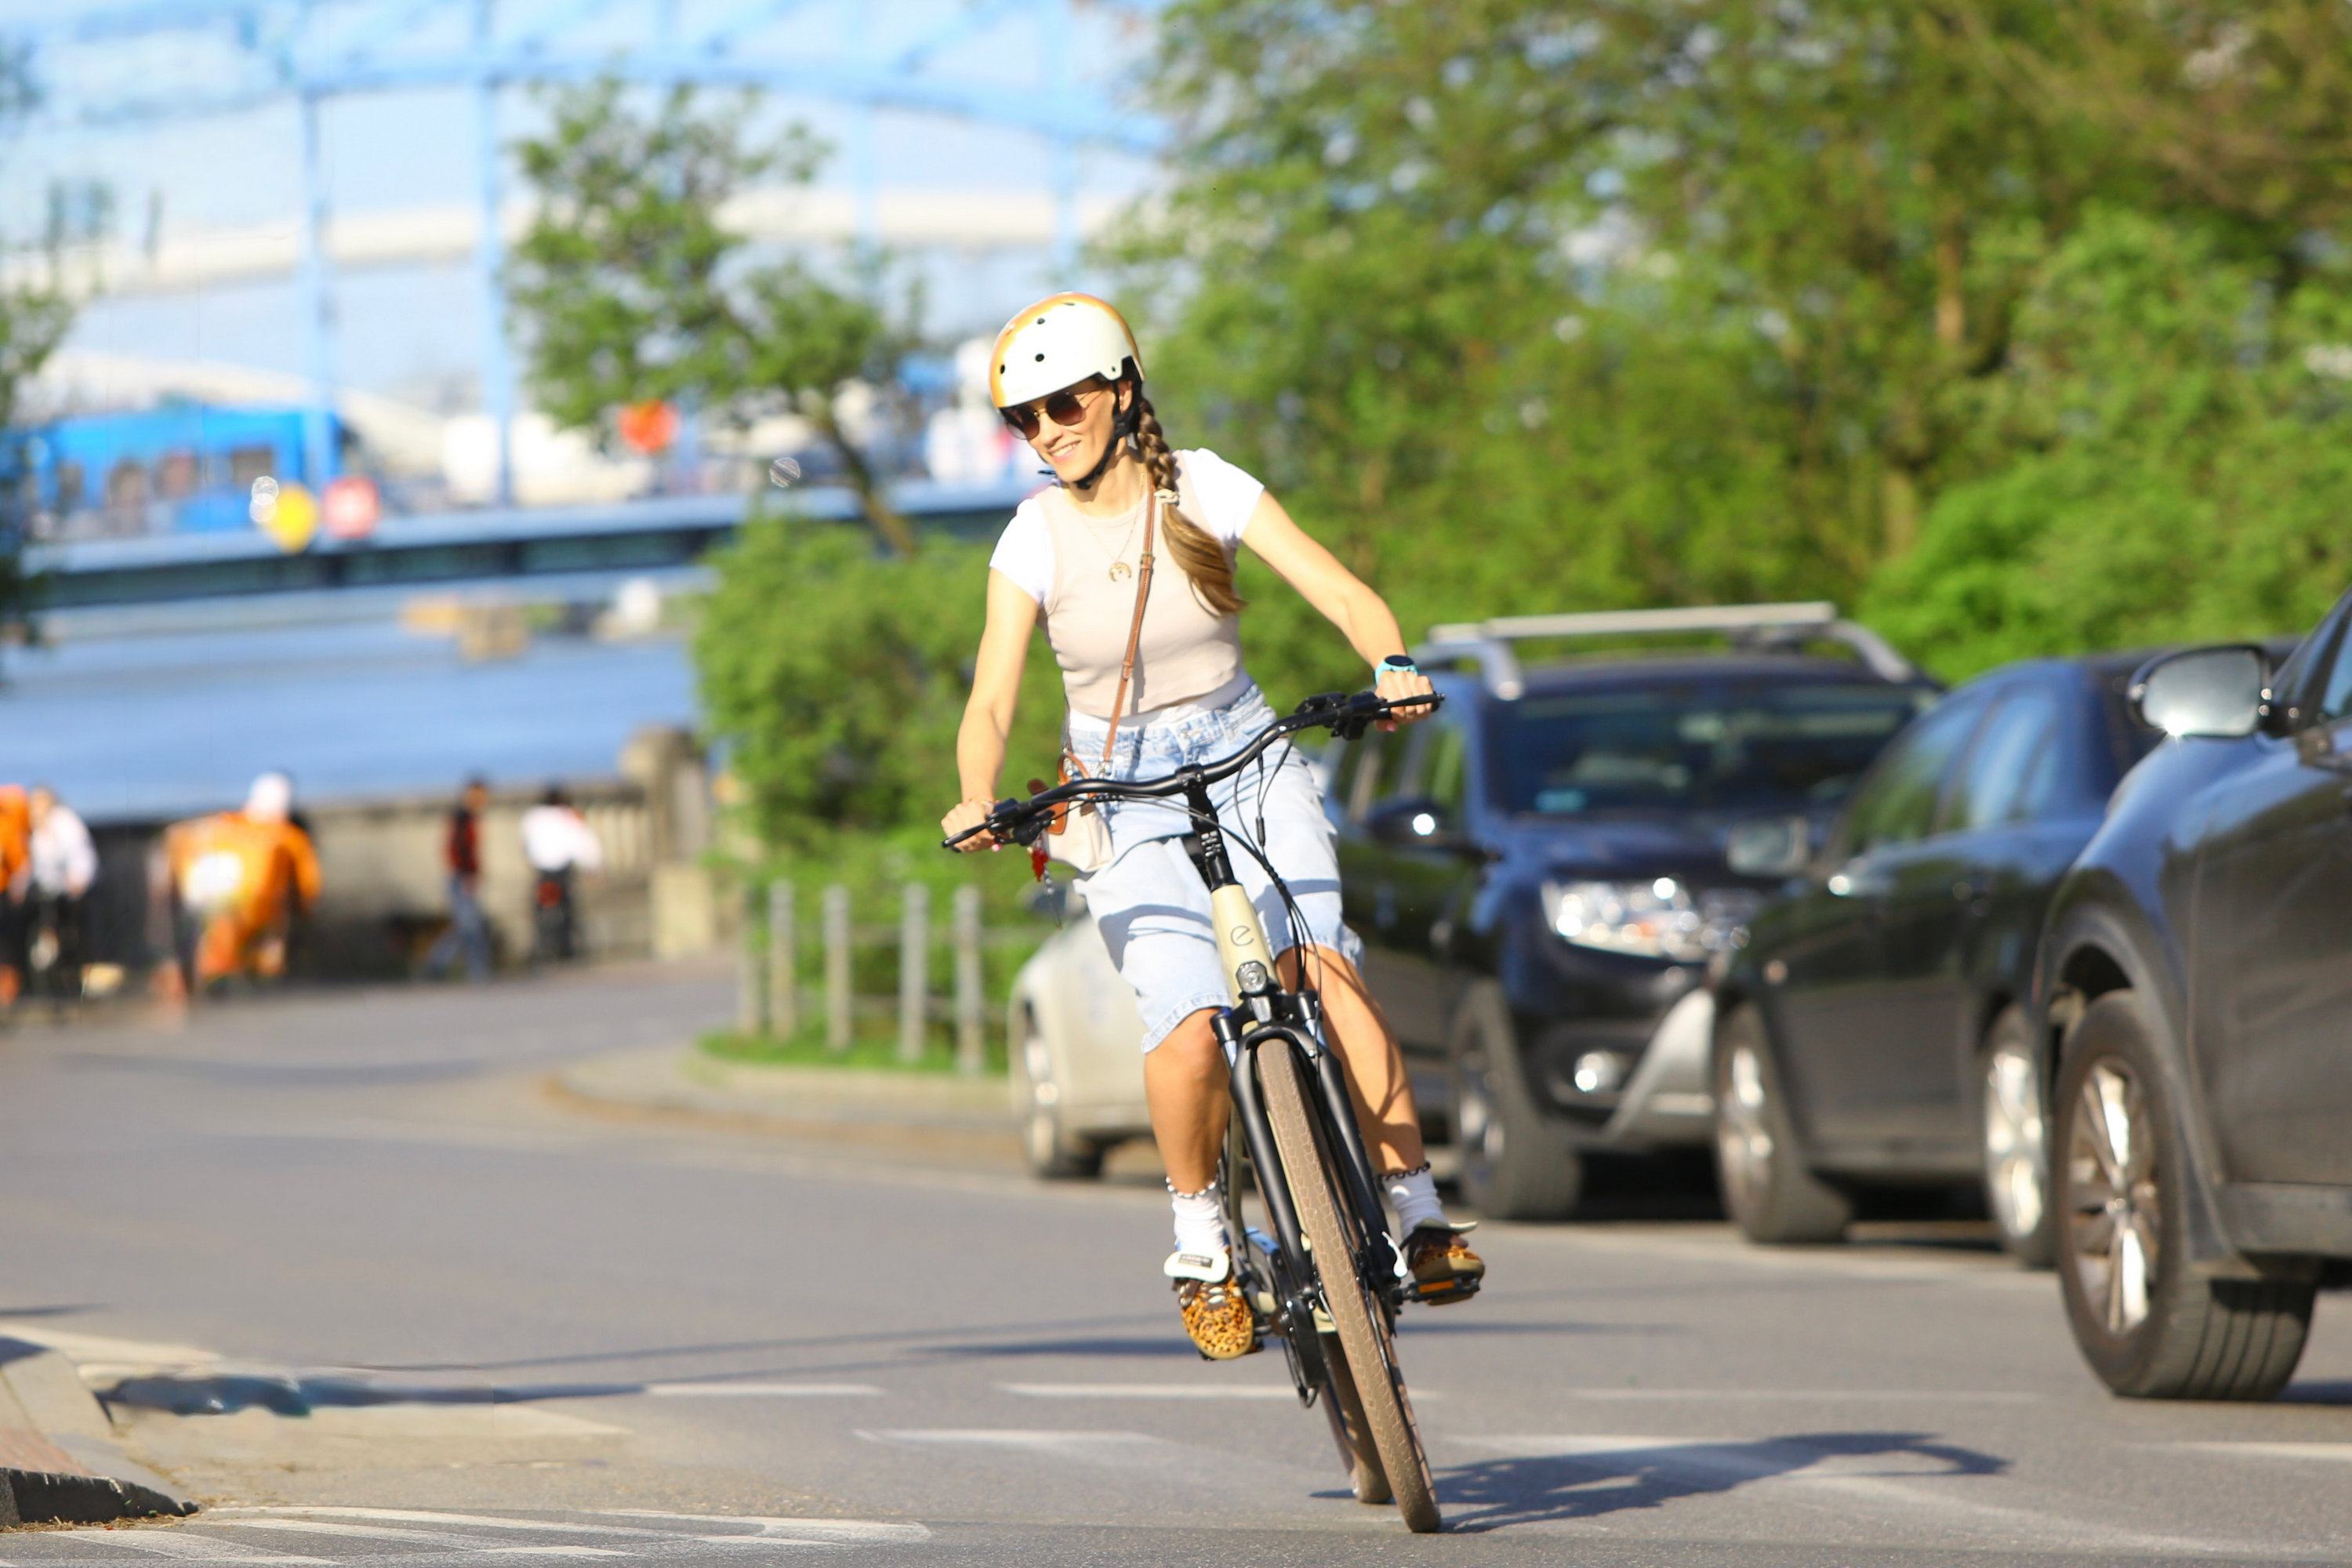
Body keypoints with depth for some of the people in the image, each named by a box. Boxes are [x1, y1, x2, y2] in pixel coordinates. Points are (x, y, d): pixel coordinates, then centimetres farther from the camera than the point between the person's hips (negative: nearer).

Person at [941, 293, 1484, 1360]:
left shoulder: (1206, 490, -7)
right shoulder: (1037, 539, -6)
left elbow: (1346, 598, -13)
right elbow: (991, 701, -11)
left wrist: (1393, 668, -34)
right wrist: (978, 797, -32)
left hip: (1250, 765, 1)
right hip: (1126, 800, -1)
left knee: (1325, 969, -26)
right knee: (1190, 1031, -22)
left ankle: (1418, 1219, -22)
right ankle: (1200, 1245, 2)